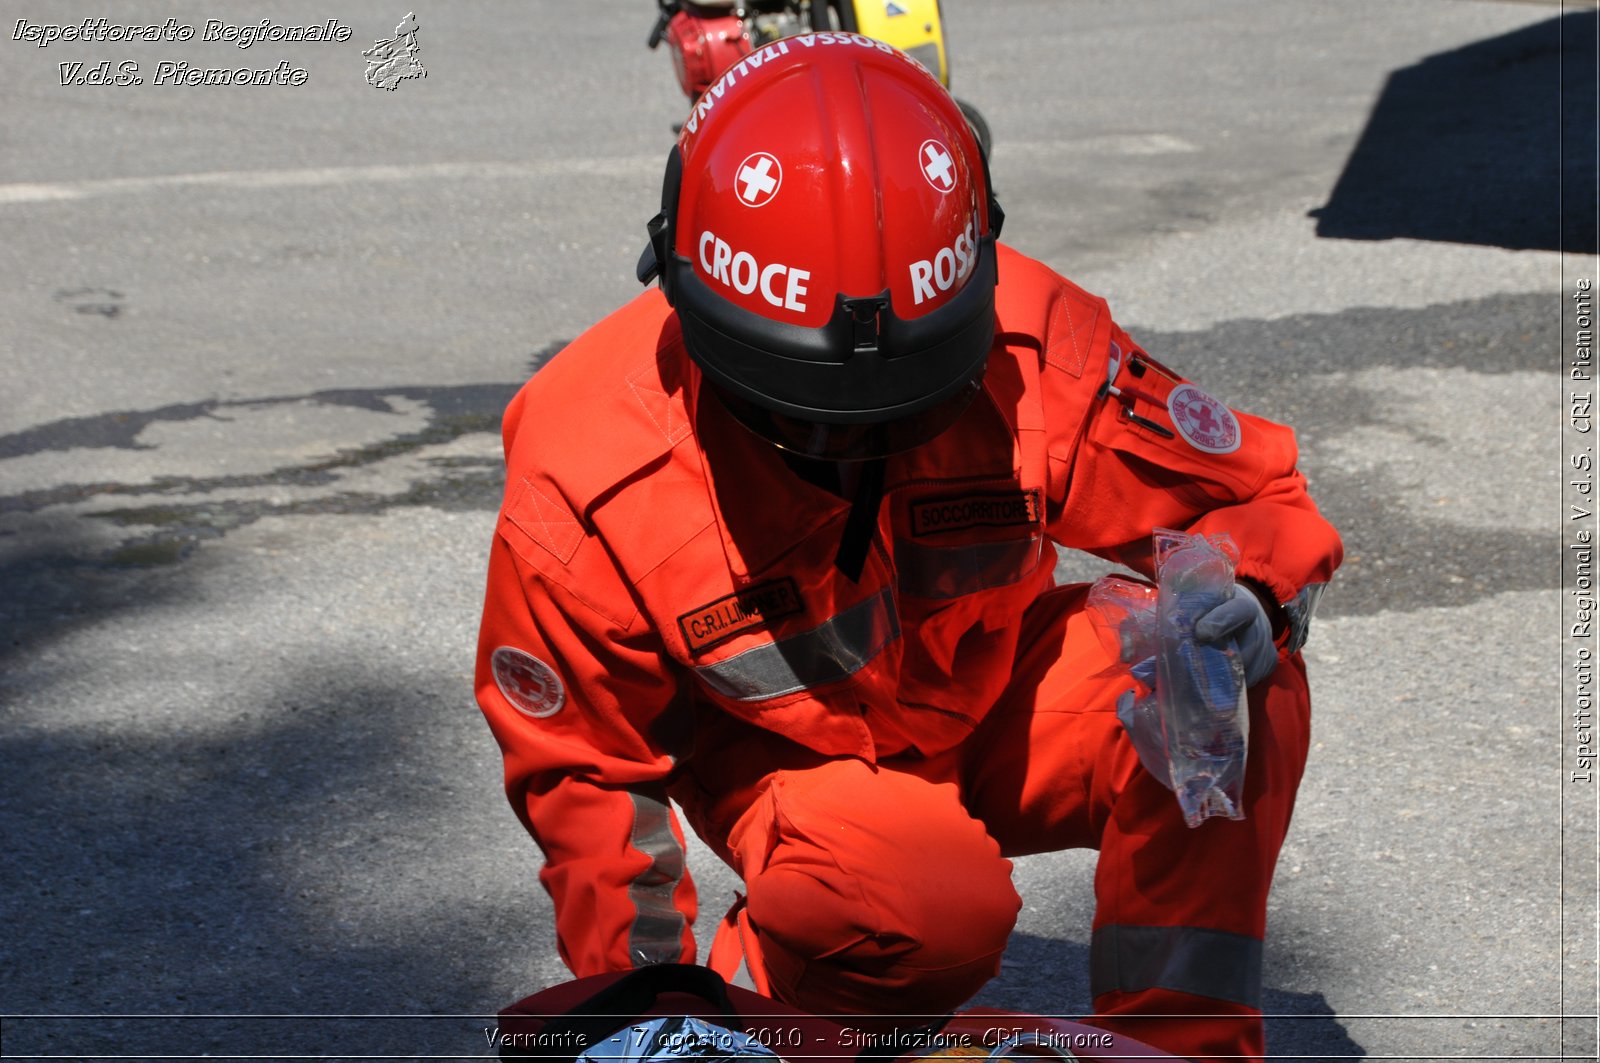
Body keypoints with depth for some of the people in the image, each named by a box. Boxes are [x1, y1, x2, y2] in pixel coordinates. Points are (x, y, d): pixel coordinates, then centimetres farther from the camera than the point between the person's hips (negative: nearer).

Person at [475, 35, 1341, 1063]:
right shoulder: (588, 486, -27)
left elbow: (1254, 498, -11)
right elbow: (577, 764, -11)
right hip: (788, 755, -2)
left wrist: (1244, 597, -35)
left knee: (1243, 690, -27)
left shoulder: (1028, 349, -24)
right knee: (933, 910, -35)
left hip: (992, 699, 3)